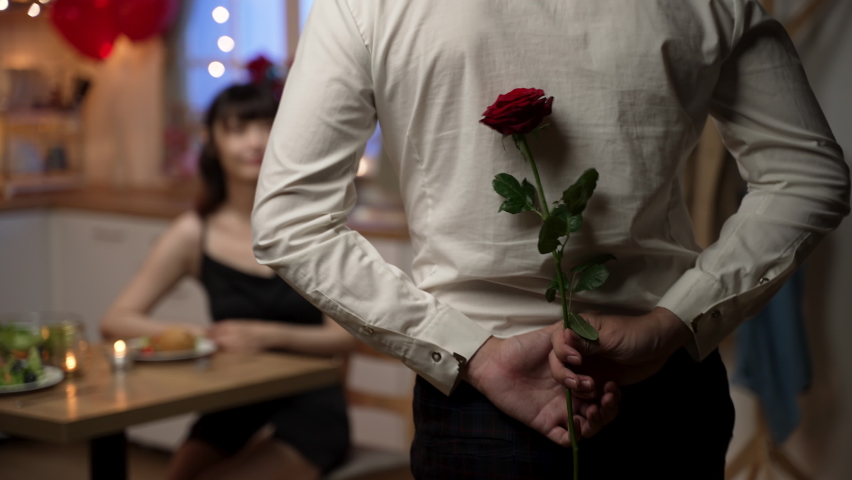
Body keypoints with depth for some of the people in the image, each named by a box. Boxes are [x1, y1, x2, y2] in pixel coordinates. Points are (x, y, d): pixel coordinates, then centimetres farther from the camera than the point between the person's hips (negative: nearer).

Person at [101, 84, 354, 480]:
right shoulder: (196, 234, -1)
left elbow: (344, 335, -8)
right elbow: (115, 320, -2)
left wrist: (269, 336, -25)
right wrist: (192, 335, -19)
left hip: (309, 406, -2)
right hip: (233, 403, 2)